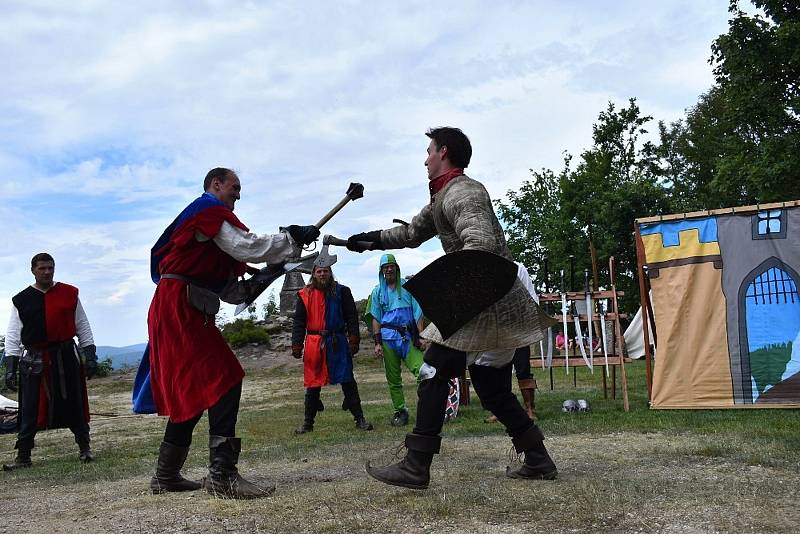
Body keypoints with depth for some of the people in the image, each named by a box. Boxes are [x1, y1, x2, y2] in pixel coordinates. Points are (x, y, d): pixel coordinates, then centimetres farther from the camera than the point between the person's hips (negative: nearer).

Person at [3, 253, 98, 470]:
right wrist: (10, 368, -3)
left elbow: (82, 327, 7)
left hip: (66, 357, 0)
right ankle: (23, 456, 11)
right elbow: (13, 336, 4)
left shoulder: (69, 294, 4)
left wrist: (90, 356, 0)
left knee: (74, 405, 7)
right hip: (34, 360, 0)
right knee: (29, 410, 1)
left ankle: (84, 448, 19)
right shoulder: (21, 300, 4)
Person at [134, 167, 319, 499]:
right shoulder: (209, 208, -2)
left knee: (192, 392, 13)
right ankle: (222, 475, -21)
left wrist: (256, 283, 9)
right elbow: (246, 247, -16)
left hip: (186, 313, 11)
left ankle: (166, 476, 21)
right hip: (179, 308, -11)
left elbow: (226, 289, 23)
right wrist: (293, 239, -10)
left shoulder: (212, 221, 27)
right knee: (224, 382, -17)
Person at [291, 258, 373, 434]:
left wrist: (354, 340, -5)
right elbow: (298, 322, 8)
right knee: (312, 384, 6)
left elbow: (352, 317, 3)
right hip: (314, 344, 1)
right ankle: (308, 423, 16)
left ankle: (360, 419, 7)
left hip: (338, 343, -1)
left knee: (347, 382, 1)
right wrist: (297, 345, 1)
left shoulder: (341, 292, 5)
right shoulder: (305, 295, 7)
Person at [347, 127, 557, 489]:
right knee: (491, 387, 14)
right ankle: (538, 461, 19)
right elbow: (412, 233, 33)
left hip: (485, 301, -10)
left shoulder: (461, 192, -12)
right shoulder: (442, 196, 21)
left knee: (434, 372, -6)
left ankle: (416, 467, -2)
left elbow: (482, 243, -29)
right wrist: (372, 239, 30)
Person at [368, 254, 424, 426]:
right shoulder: (378, 291, 12)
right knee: (393, 378, 4)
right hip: (388, 337, 1)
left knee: (422, 371, -17)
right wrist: (378, 343, 2)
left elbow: (418, 313, 6)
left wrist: (420, 336, -2)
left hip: (408, 337, -1)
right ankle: (399, 411, 13)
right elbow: (376, 319, 11)